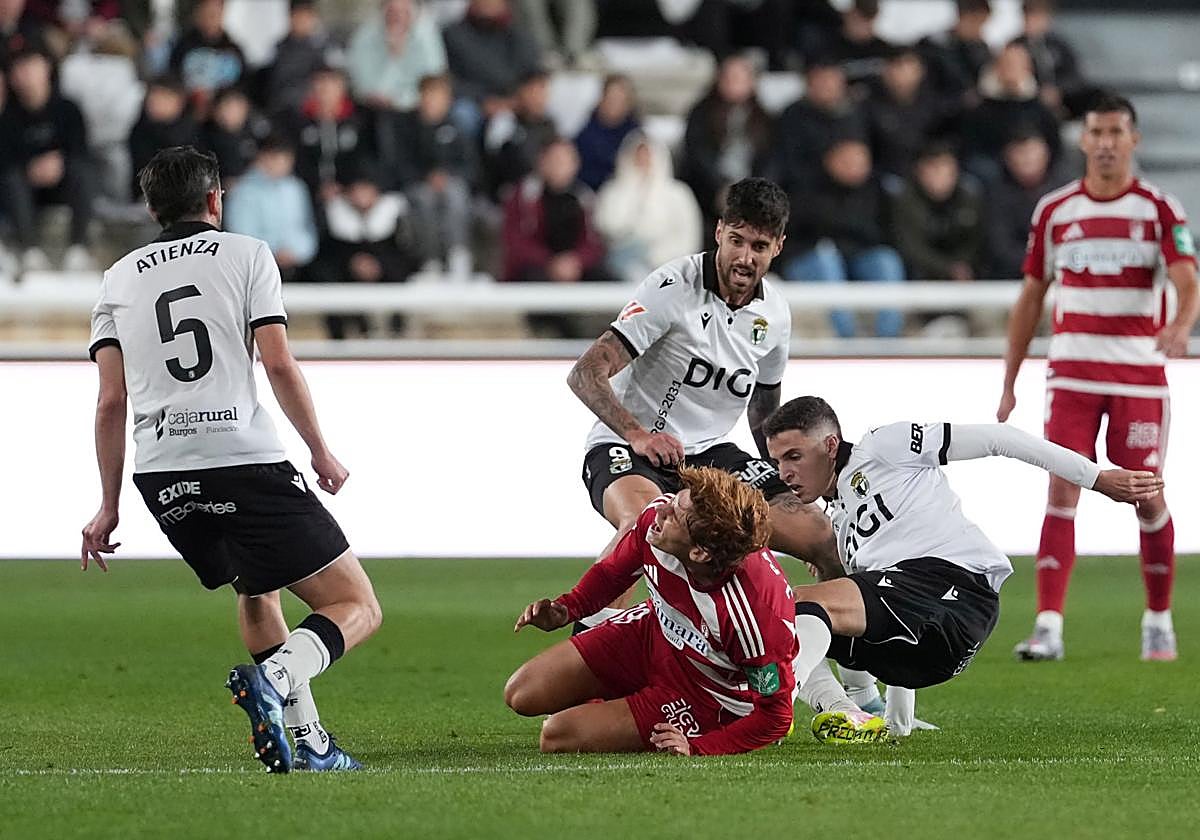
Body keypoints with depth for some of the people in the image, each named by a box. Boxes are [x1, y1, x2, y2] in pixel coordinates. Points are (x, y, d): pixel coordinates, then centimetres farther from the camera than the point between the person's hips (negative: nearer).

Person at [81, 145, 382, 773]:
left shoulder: (119, 278, 17)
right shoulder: (245, 254, 8)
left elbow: (112, 399, 10)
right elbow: (279, 366, -2)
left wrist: (109, 505, 14)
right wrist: (322, 454, 8)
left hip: (161, 478, 5)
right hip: (246, 462, -5)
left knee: (255, 591, 30)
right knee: (357, 608, -1)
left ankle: (305, 739, 20)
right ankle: (275, 676, -30)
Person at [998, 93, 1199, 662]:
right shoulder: (1054, 212, 6)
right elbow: (1030, 299, 13)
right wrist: (1009, 383, 12)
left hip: (1140, 372, -1)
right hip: (1072, 372, 1)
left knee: (1147, 497, 3)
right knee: (1062, 492, -10)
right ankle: (1048, 627, -14)